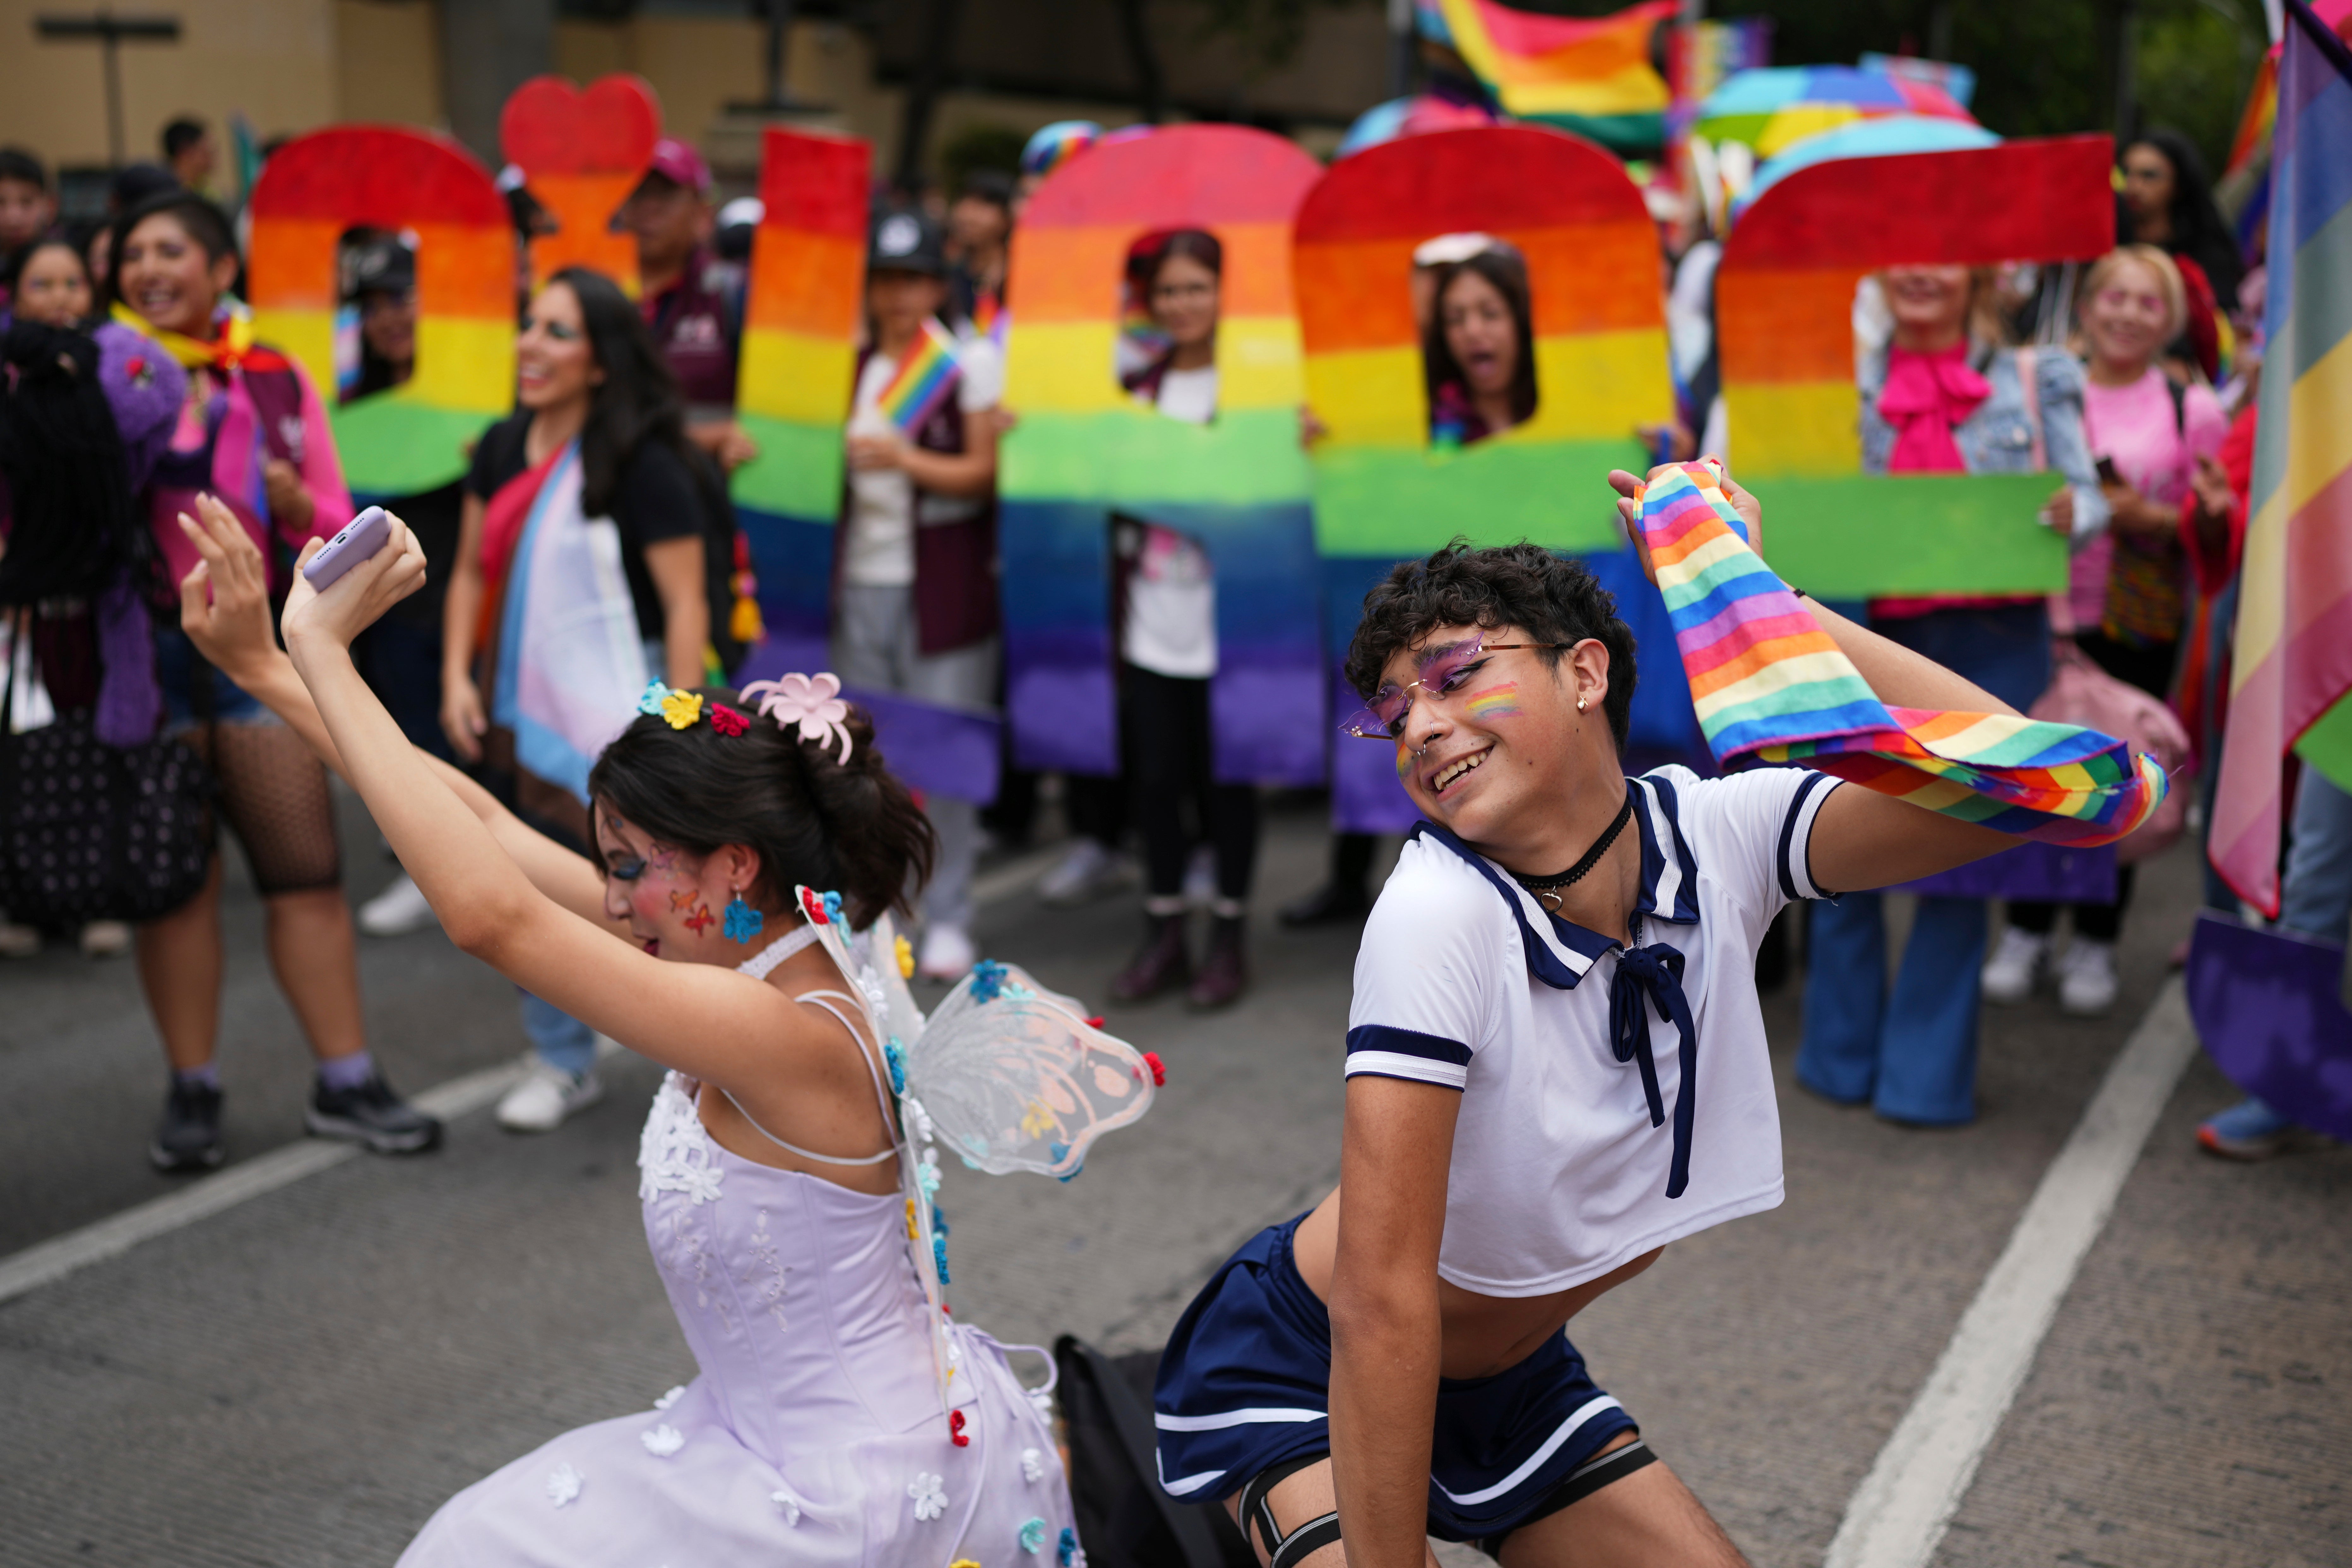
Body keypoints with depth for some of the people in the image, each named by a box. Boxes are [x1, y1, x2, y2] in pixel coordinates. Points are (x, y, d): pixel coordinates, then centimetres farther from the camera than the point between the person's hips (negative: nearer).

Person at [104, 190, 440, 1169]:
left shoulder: (276, 382, 6)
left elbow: (337, 527, 8)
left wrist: (295, 505, -13)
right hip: (139, 647, -1)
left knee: (307, 871, 2)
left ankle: (346, 1085, 12)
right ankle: (192, 1091, 17)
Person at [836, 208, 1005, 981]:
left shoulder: (974, 360, -1)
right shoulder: (853, 365, 12)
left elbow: (985, 473, -6)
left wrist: (905, 459, -18)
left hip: (942, 587, -4)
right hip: (861, 581, 4)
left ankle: (948, 919, 9)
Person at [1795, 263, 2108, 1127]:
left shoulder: (2033, 381, 6)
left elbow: (2086, 495, 3)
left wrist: (2070, 514, -20)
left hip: (1992, 641, -1)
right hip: (1871, 634, 1)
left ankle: (1925, 1077, 12)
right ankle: (1842, 1057, 20)